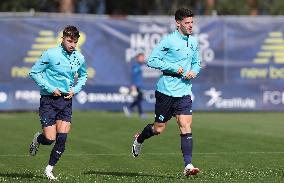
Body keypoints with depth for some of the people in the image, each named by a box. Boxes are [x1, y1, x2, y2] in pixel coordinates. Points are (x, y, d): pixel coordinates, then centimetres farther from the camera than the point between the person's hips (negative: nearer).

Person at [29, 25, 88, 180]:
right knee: (50, 139, -8)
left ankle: (49, 168, 13)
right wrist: (50, 88, -12)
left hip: (66, 100, 4)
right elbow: (34, 72, -6)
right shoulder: (50, 54, -11)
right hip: (49, 100, -4)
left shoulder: (79, 58, 4)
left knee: (62, 139, -5)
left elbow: (83, 76, 23)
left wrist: (75, 89, 5)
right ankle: (38, 139, 29)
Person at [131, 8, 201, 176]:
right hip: (166, 91, -4)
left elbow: (197, 63, 23)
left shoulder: (193, 42, 9)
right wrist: (174, 68, -17)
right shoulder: (169, 41, -11)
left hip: (184, 92, 4)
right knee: (159, 128, 6)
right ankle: (139, 139, 38)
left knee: (186, 126, -9)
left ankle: (188, 165, -12)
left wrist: (194, 71, 0)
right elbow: (152, 60, -12)